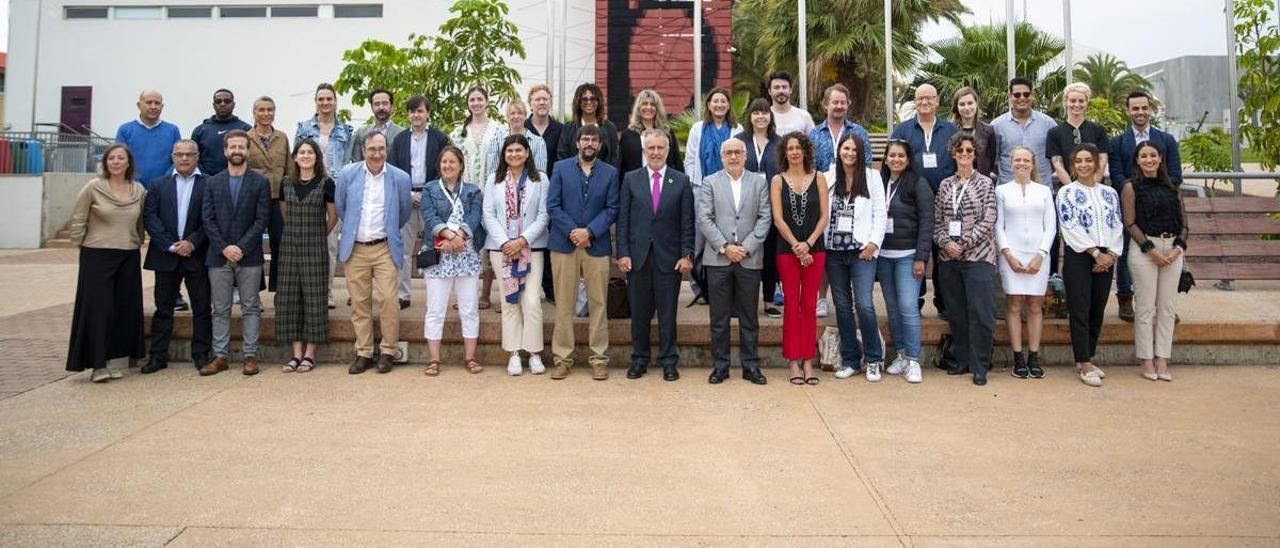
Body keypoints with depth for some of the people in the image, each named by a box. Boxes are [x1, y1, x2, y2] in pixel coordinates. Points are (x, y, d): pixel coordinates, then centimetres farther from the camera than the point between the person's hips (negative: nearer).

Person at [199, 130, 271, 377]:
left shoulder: (260, 183, 3)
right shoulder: (212, 183, 10)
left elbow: (262, 219, -4)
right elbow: (208, 220, 3)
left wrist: (241, 248, -12)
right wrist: (224, 248, -9)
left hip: (249, 256, -2)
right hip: (218, 256, 2)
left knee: (250, 308, 3)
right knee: (220, 309, 6)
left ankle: (250, 356, 8)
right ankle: (220, 356, 12)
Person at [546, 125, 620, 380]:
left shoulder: (610, 173, 8)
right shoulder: (561, 168, 7)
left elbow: (612, 209, 1)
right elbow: (552, 205, 0)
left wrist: (589, 232, -11)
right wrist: (572, 231, -11)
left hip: (596, 245, 0)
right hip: (564, 244, 0)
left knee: (598, 303, 3)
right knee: (564, 304, 3)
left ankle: (599, 359, 10)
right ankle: (562, 358, 10)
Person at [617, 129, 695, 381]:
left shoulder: (682, 181, 3)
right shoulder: (631, 179, 6)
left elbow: (687, 223, 1)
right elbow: (623, 219, 4)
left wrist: (687, 255, -6)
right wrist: (623, 253, -4)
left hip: (669, 257, -1)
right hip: (638, 256, 1)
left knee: (667, 312, 6)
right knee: (639, 312, 8)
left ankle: (669, 361, 16)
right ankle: (639, 358, 21)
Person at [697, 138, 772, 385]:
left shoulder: (759, 182, 9)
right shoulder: (710, 183, 6)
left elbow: (765, 218, 2)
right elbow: (703, 219, -1)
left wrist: (746, 248, -9)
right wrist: (724, 247, -11)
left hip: (749, 259, 1)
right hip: (718, 258, 0)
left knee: (749, 316, 6)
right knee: (719, 316, 4)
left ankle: (750, 365, 15)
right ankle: (720, 365, 13)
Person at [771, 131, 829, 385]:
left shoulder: (818, 178, 6)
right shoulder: (778, 180, 3)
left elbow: (824, 216, 1)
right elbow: (778, 219, -3)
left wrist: (808, 244, -11)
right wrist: (797, 247, -10)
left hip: (814, 248, 1)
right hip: (787, 249, -1)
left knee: (810, 305, 3)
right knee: (791, 305, 1)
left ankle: (808, 361, 9)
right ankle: (793, 362, 7)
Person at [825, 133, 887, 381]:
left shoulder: (872, 177, 5)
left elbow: (880, 214, 1)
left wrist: (874, 243, -8)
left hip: (862, 251, -3)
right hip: (834, 250, 3)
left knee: (864, 305, -12)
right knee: (842, 306, 7)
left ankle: (873, 360, 3)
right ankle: (850, 359, 17)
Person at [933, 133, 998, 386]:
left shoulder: (985, 184, 1)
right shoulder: (945, 185, 12)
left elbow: (988, 222, -6)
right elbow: (937, 221, 10)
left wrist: (963, 244, -12)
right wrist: (945, 242, -8)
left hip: (978, 256, -4)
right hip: (949, 259, 4)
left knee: (980, 313, -6)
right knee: (956, 313, 8)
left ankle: (980, 366, 2)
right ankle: (963, 360, 19)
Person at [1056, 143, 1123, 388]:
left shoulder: (1109, 193, 13)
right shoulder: (1067, 192, -1)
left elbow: (1117, 226, 9)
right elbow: (1070, 227, -10)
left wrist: (1110, 255, -5)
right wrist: (1096, 253, -14)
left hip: (1106, 259, 5)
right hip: (1078, 257, -5)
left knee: (1098, 310, 7)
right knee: (1080, 311, -5)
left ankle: (1086, 359, 18)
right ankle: (1085, 365, -3)